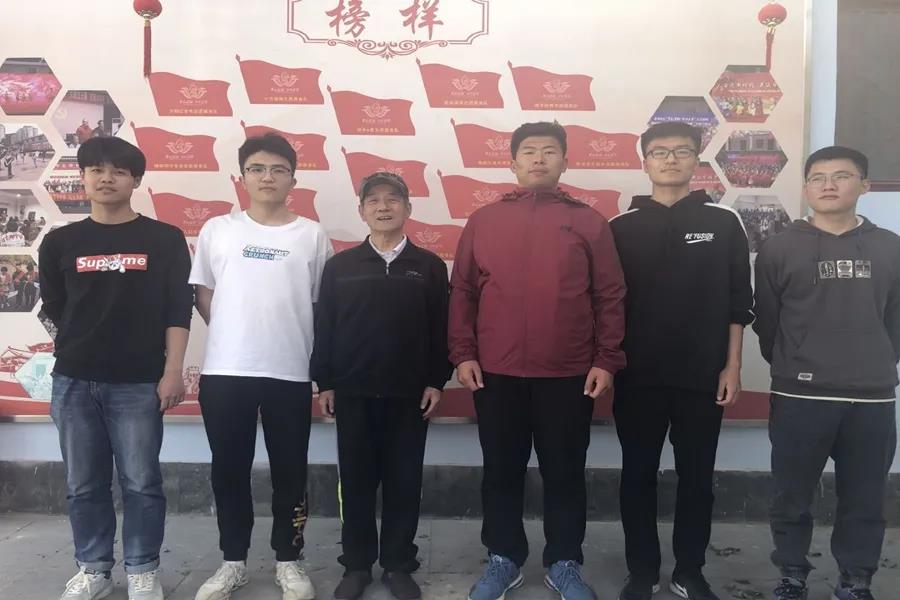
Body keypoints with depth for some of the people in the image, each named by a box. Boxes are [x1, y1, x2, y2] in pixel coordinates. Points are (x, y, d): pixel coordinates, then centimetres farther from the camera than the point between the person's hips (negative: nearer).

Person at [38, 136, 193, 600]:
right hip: (73, 382, 3)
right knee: (84, 485, 11)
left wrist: (173, 371, -9)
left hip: (139, 383, -2)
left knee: (141, 484, 3)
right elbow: (53, 309, 14)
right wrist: (85, 346, 11)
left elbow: (178, 311, -3)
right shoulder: (61, 242, 6)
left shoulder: (165, 239, 0)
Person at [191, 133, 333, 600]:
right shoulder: (217, 229, 5)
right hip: (224, 371, 1)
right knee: (229, 471, 11)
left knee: (289, 472, 9)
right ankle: (233, 561, 28)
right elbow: (201, 293, 10)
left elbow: (323, 304, 5)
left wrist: (326, 371, 2)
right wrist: (234, 333, 3)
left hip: (291, 372, -1)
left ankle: (289, 561, 26)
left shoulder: (312, 235, 3)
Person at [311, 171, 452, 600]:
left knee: (404, 481, 7)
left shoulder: (429, 266, 2)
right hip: (352, 392, 1)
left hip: (410, 393, 0)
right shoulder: (340, 266, 4)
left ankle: (398, 564, 22)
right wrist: (324, 382, 1)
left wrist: (436, 382, -2)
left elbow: (440, 329, 2)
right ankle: (357, 564, 24)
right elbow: (324, 328, 4)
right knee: (356, 480, 9)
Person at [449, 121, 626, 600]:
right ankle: (503, 560, 29)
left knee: (564, 472, 10)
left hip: (569, 375, -1)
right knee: (501, 471, 12)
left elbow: (610, 297, 1)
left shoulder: (588, 222, 2)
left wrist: (606, 361, -4)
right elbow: (462, 292, 5)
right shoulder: (483, 220, 5)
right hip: (496, 373, 1)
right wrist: (462, 353, -2)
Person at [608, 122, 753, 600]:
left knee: (697, 477, 10)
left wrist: (732, 366, -1)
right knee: (638, 477, 8)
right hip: (637, 377, 0)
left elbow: (738, 302, 3)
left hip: (703, 375, 0)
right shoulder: (622, 227, 2)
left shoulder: (723, 223, 2)